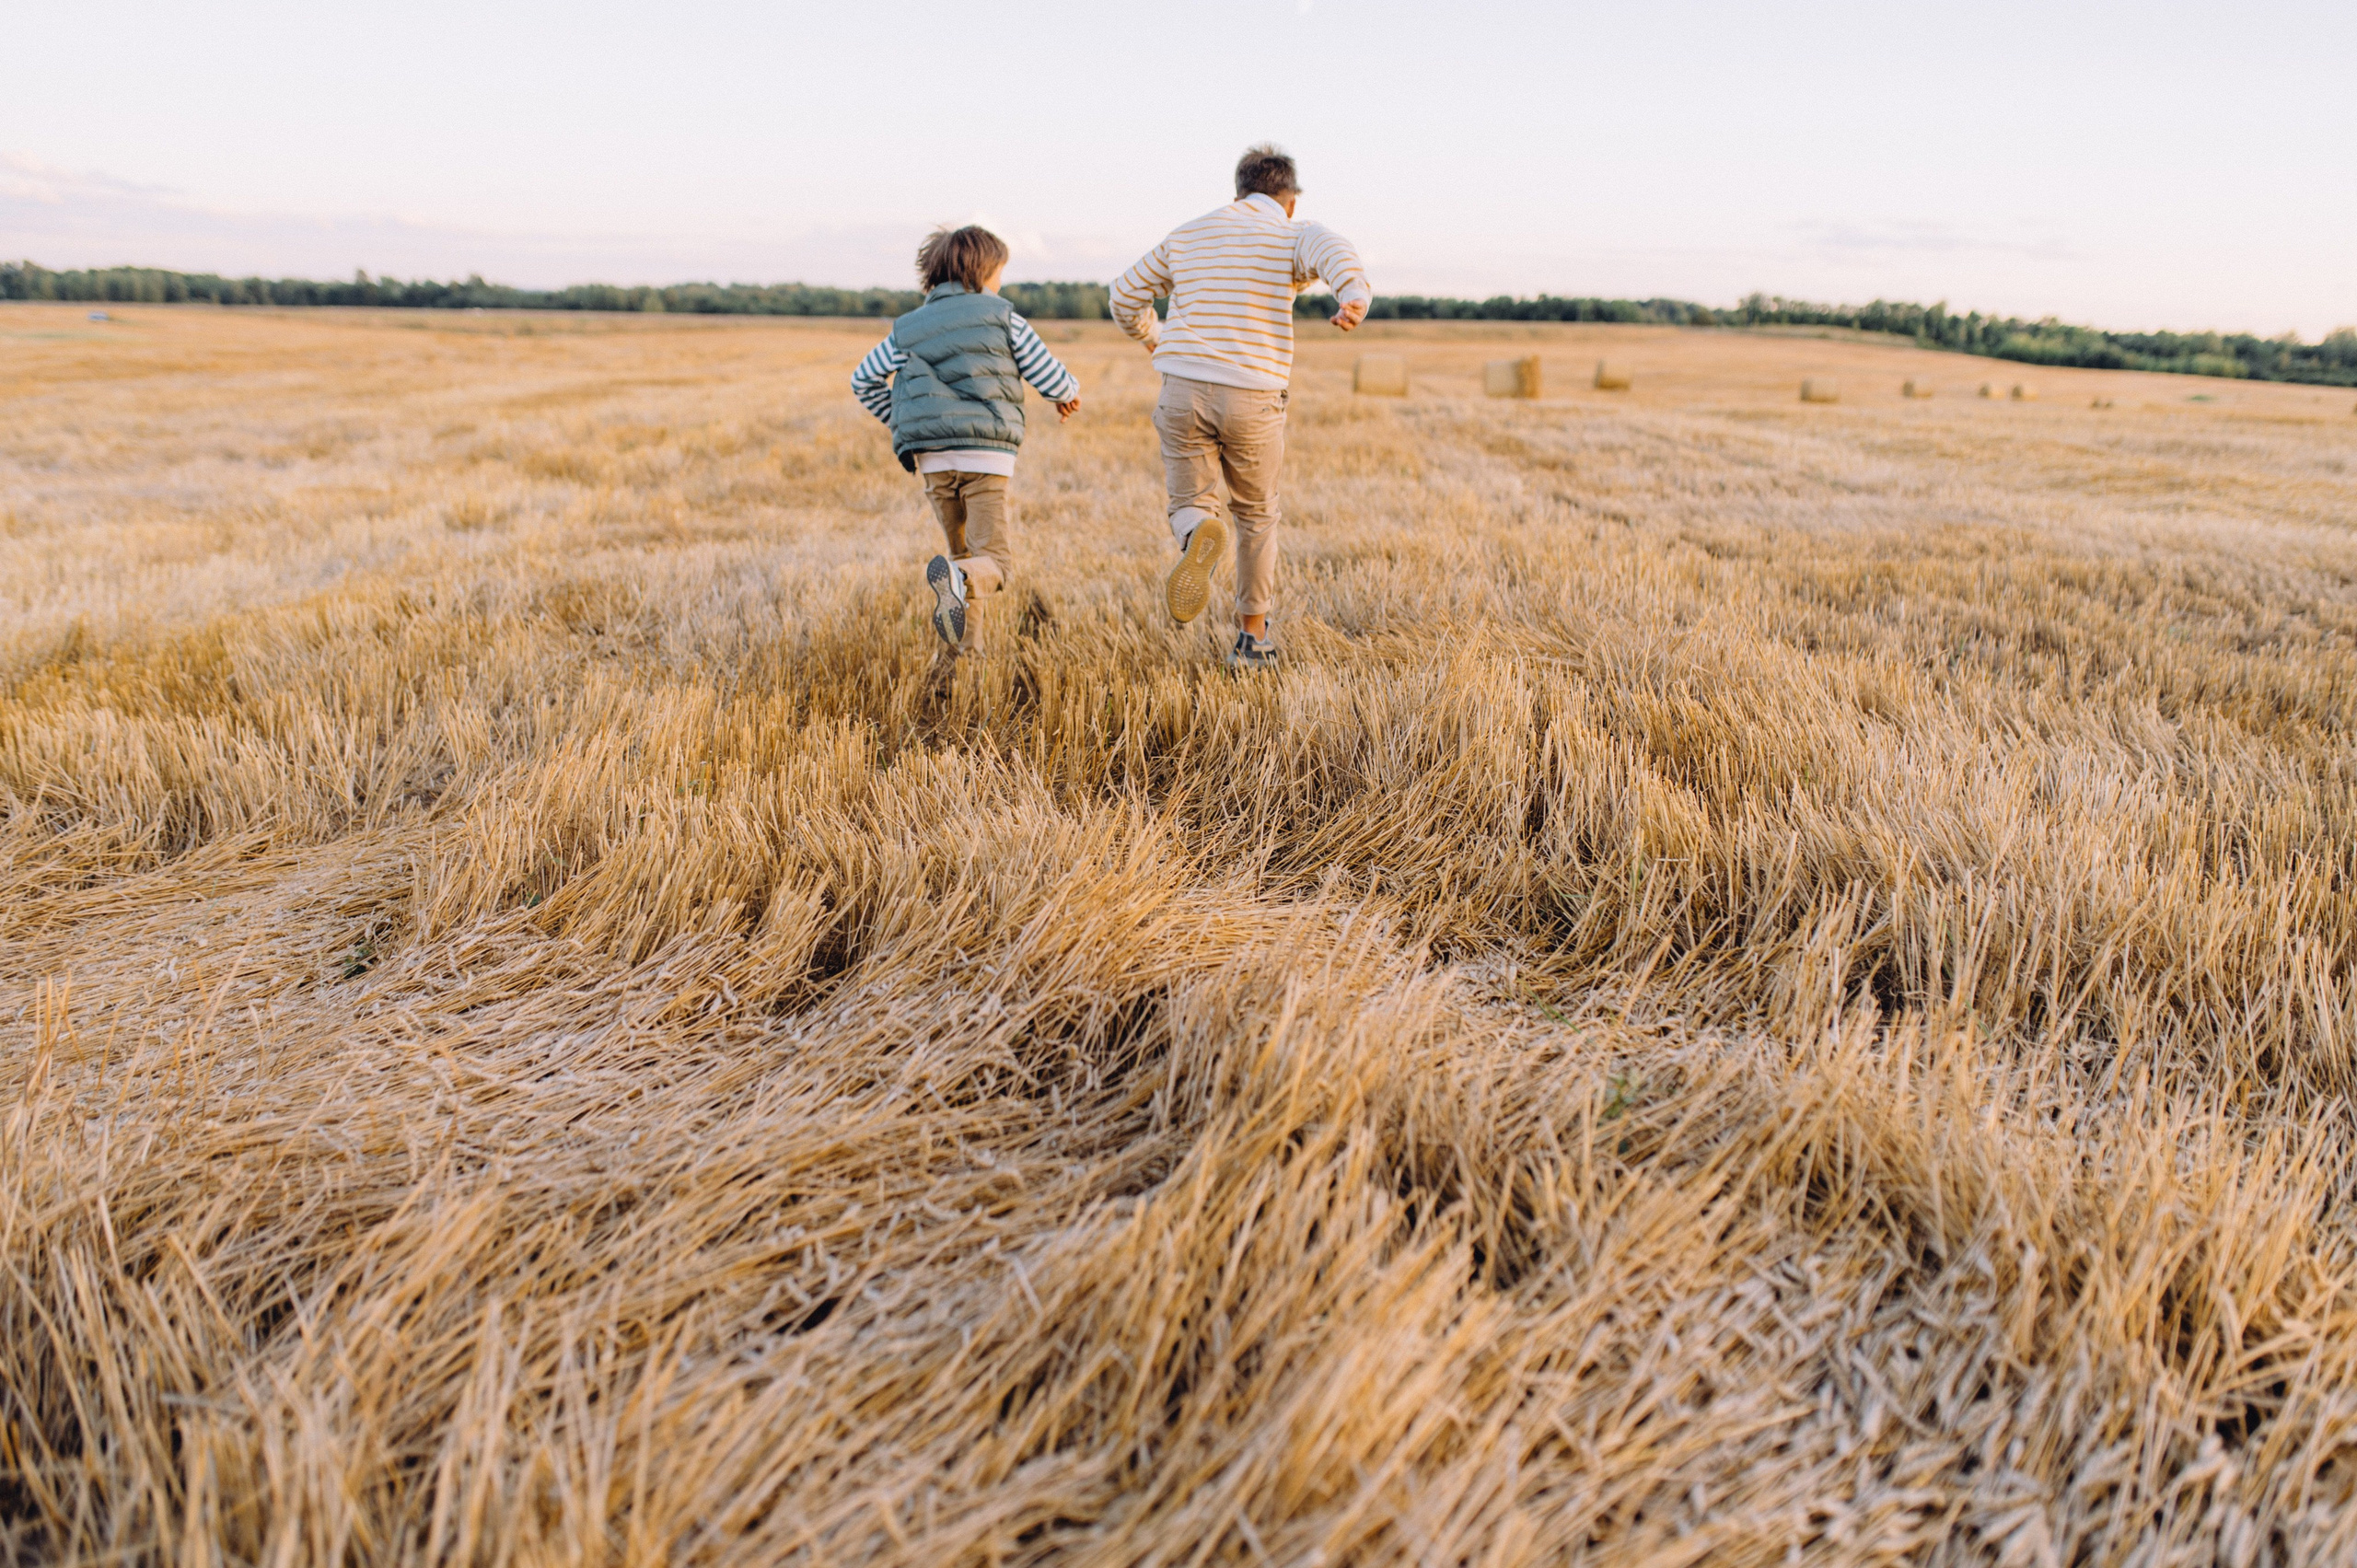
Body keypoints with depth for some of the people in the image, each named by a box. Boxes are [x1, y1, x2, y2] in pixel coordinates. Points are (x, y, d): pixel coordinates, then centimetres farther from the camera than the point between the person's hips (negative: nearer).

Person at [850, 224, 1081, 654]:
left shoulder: (907, 328, 15)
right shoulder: (1002, 317, 6)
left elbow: (864, 381, 19)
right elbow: (1051, 378, 5)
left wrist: (904, 422, 29)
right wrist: (1069, 392, 28)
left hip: (932, 456, 4)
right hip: (986, 454, -4)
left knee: (962, 551, 21)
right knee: (995, 563, -4)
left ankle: (966, 642, 12)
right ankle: (959, 580, -37)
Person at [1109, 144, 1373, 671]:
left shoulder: (1186, 236, 16)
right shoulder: (1295, 236, 5)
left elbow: (1126, 297, 22)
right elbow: (1336, 254, -19)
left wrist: (1152, 339, 40)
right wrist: (1354, 299, -40)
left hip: (1184, 390, 2)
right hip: (1253, 396, -1)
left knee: (1190, 503, 12)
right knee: (1256, 514, 17)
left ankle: (1198, 536, -27)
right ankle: (1252, 639, 20)